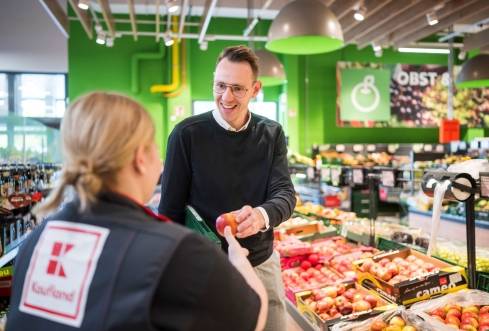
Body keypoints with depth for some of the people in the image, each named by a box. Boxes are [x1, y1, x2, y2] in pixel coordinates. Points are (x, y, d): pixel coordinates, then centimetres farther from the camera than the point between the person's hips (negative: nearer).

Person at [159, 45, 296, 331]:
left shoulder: (272, 134, -1)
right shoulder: (187, 134, -12)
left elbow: (285, 194, -9)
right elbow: (171, 209, -8)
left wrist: (262, 215, -31)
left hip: (261, 263, 3)